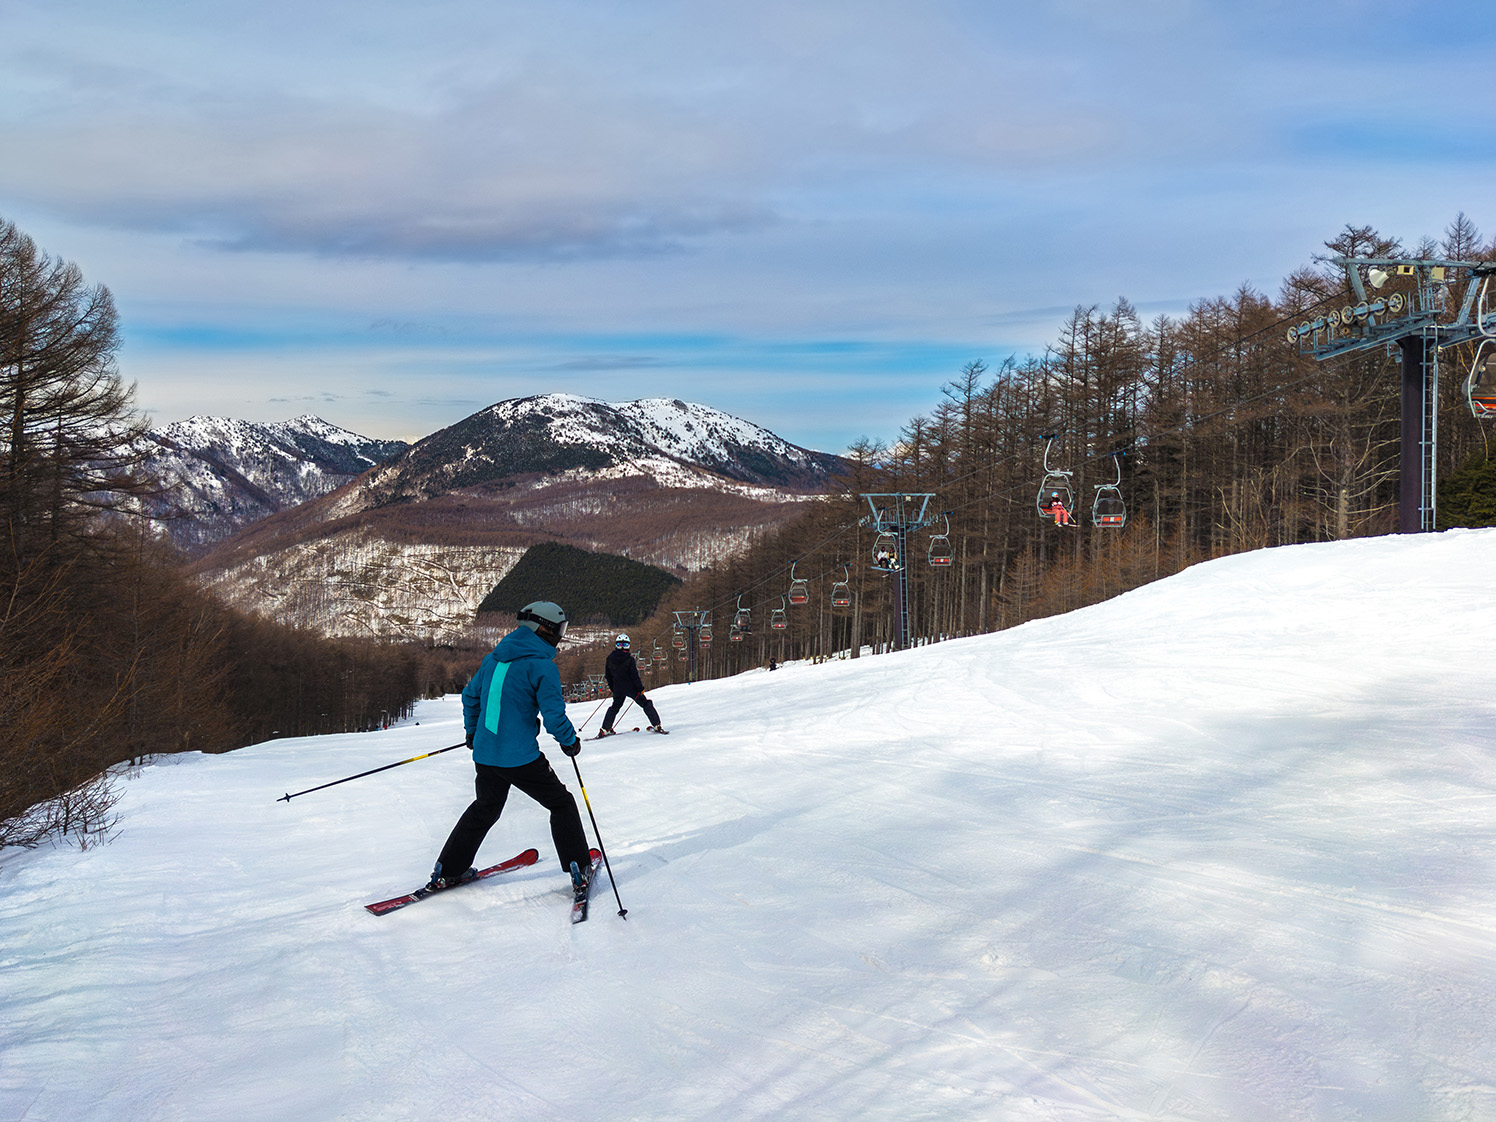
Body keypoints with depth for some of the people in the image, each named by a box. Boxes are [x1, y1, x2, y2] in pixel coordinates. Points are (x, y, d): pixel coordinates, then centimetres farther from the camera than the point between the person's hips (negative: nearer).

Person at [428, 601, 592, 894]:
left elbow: (471, 696, 20)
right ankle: (579, 870, 8)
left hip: (485, 755, 7)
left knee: (485, 807, 26)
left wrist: (472, 732, 35)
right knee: (562, 803, 11)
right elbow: (553, 715, -17)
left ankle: (447, 871, 28)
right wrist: (570, 741, 1)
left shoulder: (492, 658, 10)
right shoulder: (542, 666, -12)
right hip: (520, 757, -6)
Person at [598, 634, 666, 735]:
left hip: (618, 689, 4)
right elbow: (634, 675, -16)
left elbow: (608, 676, 7)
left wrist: (613, 688, 19)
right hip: (631, 688, -4)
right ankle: (656, 725, -1)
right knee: (646, 704, 7)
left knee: (615, 707, 22)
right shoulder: (629, 659, -16)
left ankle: (605, 729, 16)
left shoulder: (610, 659, -1)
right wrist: (641, 688, -7)